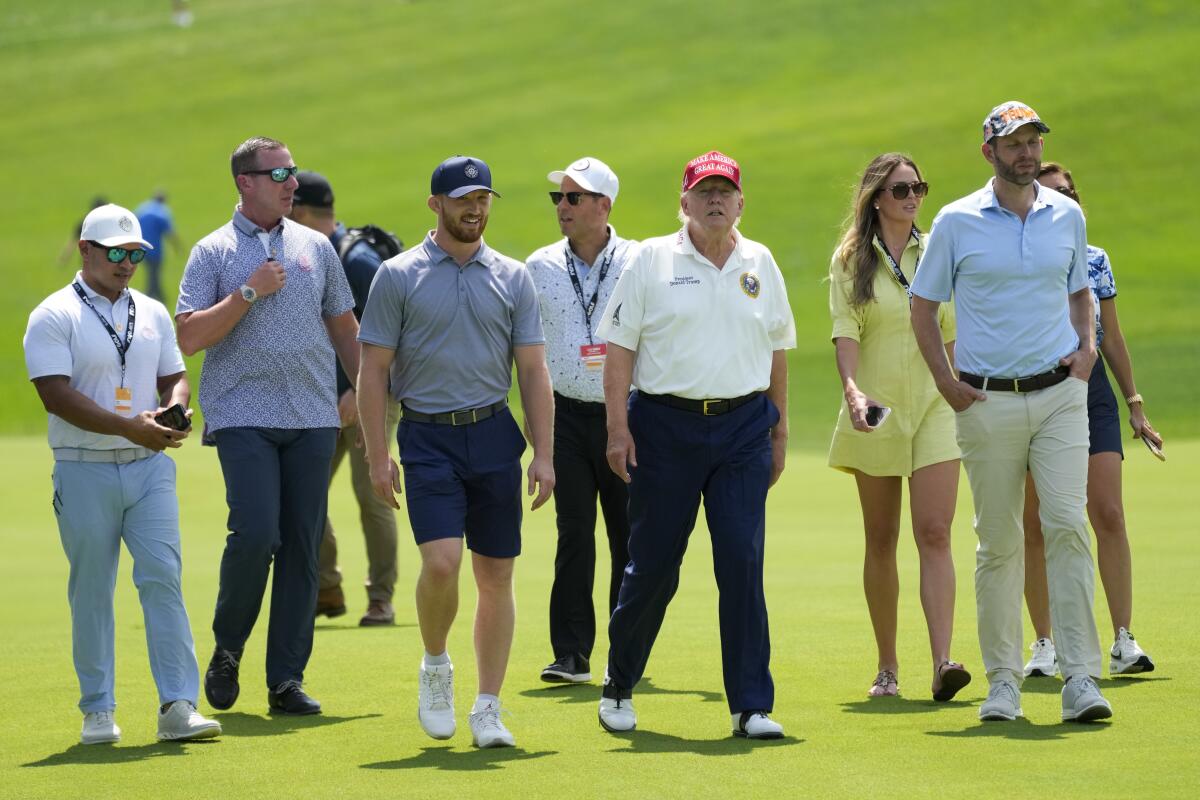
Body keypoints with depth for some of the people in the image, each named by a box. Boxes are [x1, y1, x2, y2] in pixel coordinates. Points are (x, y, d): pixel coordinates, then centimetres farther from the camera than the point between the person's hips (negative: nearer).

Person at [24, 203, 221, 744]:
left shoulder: (153, 314, 13)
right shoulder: (54, 318, -5)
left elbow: (174, 377, 16)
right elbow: (57, 395, -15)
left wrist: (172, 411, -9)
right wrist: (130, 427, -22)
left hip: (150, 467, 4)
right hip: (84, 472, -4)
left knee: (163, 579, -7)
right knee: (92, 593, 2)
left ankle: (177, 706, -9)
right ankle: (97, 712, 12)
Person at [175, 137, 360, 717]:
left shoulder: (315, 246, 12)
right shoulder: (213, 253, 2)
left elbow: (344, 327, 19)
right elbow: (189, 337, -7)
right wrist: (249, 293, -12)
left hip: (313, 417, 4)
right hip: (243, 415, -4)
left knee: (302, 547, 1)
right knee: (256, 532, -17)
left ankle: (287, 679, 5)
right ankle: (226, 649, 6)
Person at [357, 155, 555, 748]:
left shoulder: (513, 278, 9)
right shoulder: (398, 276, 1)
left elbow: (533, 371, 9)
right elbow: (372, 371, 1)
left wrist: (544, 454, 1)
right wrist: (378, 457, -6)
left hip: (494, 435, 3)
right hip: (428, 437, -3)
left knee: (496, 574, 2)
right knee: (441, 562, -18)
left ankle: (488, 708, 10)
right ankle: (435, 667, 9)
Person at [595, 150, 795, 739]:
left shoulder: (760, 264, 11)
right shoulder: (652, 261, 2)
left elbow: (776, 351, 17)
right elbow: (619, 347, 0)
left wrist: (779, 428, 15)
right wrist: (618, 426, -8)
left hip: (743, 427, 2)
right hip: (664, 425, -2)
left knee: (743, 564, -5)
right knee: (651, 565, 3)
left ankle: (751, 705, -2)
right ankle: (619, 686, 22)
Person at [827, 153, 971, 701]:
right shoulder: (850, 260, 1)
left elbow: (952, 333, 14)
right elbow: (845, 332, -9)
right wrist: (853, 390, -25)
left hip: (933, 409, 1)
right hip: (875, 411, -1)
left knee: (935, 534, -11)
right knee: (881, 540, 6)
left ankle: (942, 662, -21)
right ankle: (887, 667, 14)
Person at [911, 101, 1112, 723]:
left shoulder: (1067, 216, 9)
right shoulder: (956, 222, 1)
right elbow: (923, 306, 8)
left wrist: (1086, 344, 5)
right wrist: (946, 382, -2)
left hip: (1060, 393, 1)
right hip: (987, 400, -1)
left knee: (1068, 527, -10)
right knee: (998, 542, 2)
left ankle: (1080, 678, -12)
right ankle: (1003, 680, 10)